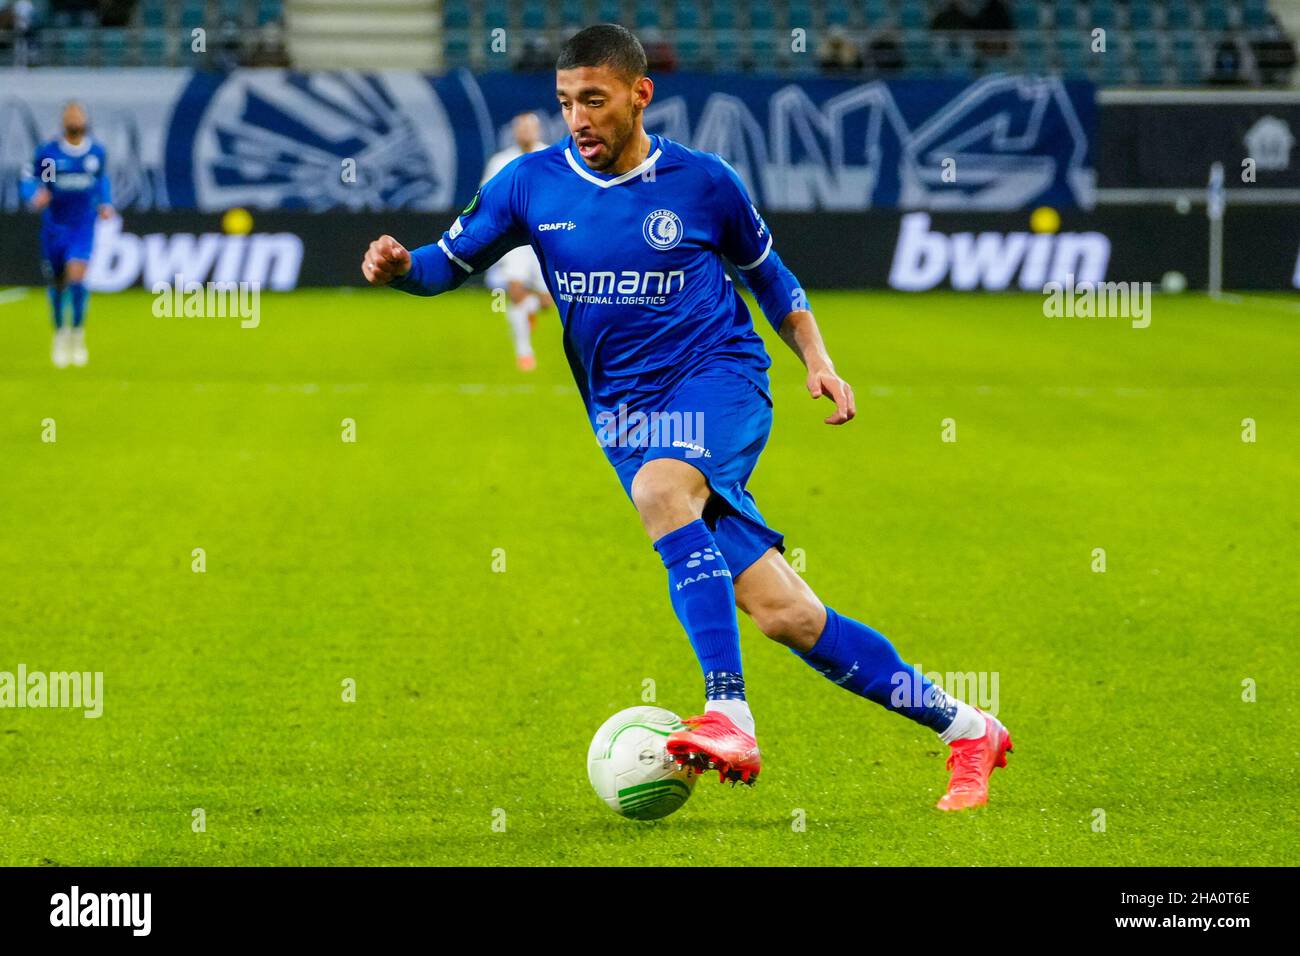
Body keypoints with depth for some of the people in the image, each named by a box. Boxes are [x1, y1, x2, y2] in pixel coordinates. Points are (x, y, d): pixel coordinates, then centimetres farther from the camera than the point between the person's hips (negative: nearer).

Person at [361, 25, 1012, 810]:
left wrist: (817, 360, 3)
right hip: (626, 415, 2)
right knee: (783, 613, -6)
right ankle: (966, 729, 7)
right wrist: (401, 266, -11)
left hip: (720, 378, -2)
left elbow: (767, 272, 15)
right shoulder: (532, 185, 3)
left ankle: (729, 716, -41)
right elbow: (452, 262, 10)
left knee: (660, 487, -37)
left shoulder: (702, 182, 0)